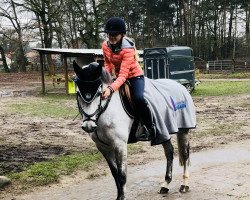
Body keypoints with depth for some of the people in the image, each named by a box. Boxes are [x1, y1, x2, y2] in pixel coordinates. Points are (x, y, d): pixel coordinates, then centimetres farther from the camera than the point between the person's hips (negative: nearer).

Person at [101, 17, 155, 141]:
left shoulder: (128, 49, -31)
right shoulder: (105, 45, -11)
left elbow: (123, 75, -37)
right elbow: (108, 63, 3)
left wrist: (111, 89, -53)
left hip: (134, 75, -7)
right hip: (119, 76, 7)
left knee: (138, 98, -33)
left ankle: (149, 127, -12)